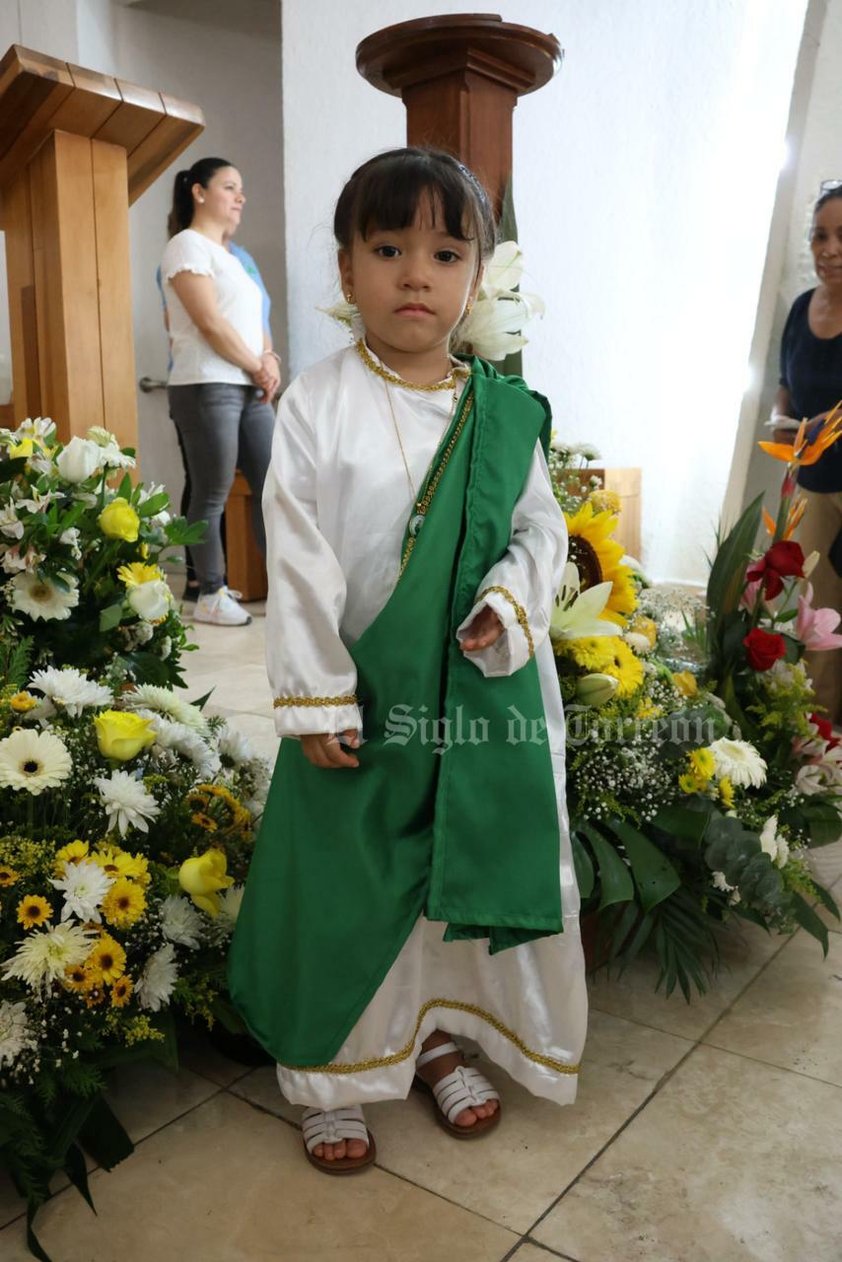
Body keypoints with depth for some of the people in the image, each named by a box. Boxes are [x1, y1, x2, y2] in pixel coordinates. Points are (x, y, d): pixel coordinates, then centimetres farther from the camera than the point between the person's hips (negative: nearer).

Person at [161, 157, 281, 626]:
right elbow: (211, 323, -14)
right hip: (207, 388, -8)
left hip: (249, 388, 8)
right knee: (213, 496, -4)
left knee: (272, 485, 5)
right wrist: (258, 368, -6)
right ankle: (212, 596, 5)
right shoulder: (188, 245, -5)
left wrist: (269, 359, -2)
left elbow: (252, 318, 19)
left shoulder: (229, 253, 22)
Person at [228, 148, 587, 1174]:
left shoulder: (507, 411, 1)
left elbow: (542, 526, 8)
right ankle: (330, 1073, 30)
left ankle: (440, 1038, 39)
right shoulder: (316, 404, -6)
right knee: (343, 873, 8)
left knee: (471, 863, 14)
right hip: (364, 691, -2)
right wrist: (316, 696, -12)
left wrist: (510, 599, -13)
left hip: (485, 686, 3)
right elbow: (296, 558, -8)